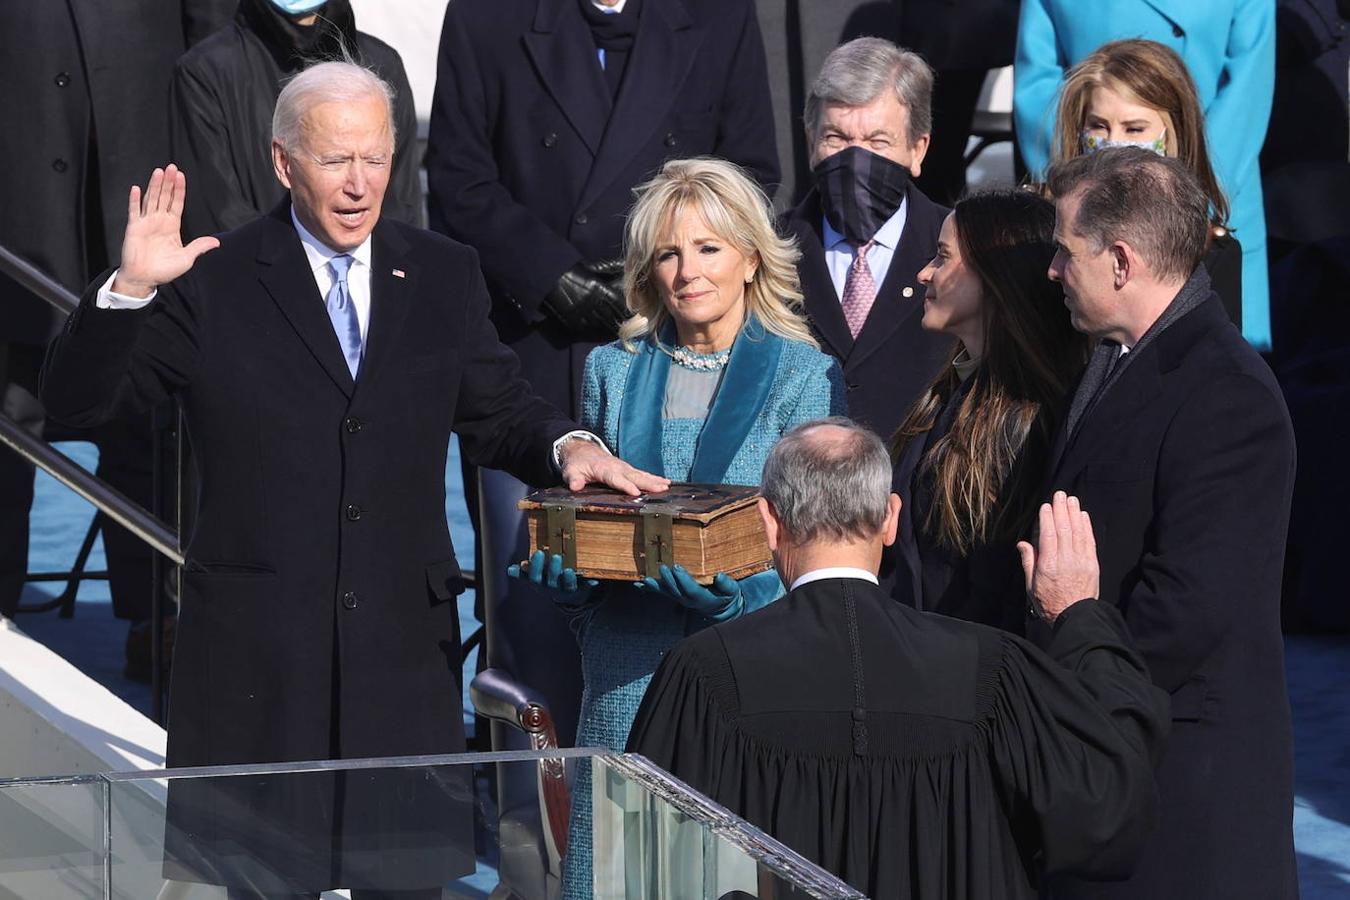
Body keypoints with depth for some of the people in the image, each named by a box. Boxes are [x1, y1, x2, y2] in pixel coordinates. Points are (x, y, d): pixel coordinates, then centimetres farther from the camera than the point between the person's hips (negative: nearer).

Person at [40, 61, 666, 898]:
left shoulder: (444, 277, 9)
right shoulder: (215, 282, -2)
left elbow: (497, 411, 15)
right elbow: (77, 398, -5)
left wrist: (568, 446, -7)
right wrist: (129, 290, -22)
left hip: (404, 640, 3)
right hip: (260, 649, -3)